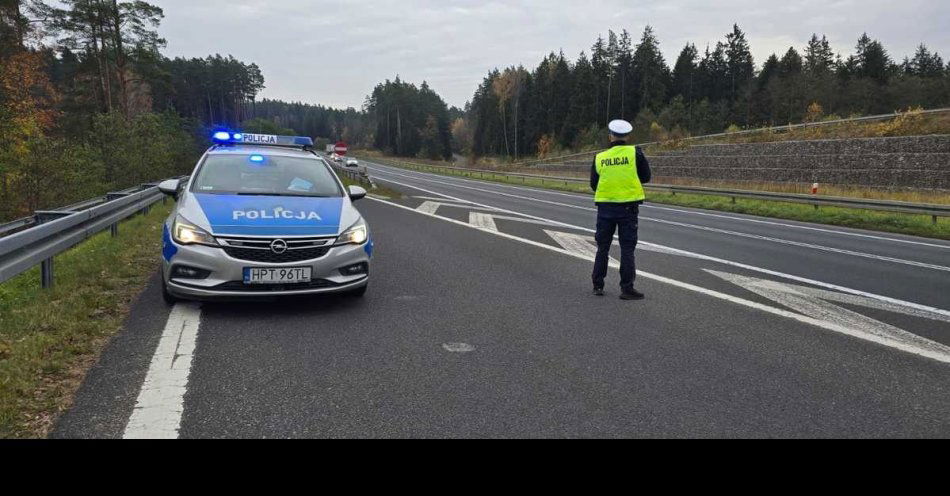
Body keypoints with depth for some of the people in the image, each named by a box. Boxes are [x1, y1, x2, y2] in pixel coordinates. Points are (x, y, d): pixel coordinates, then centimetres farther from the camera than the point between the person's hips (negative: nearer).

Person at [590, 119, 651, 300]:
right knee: (627, 248, 2)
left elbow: (593, 184, 6)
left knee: (603, 247, 13)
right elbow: (646, 177, 0)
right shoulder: (635, 153, -6)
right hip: (628, 207, -2)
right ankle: (627, 288, 2)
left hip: (605, 207, 2)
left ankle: (598, 286, 18)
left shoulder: (599, 157, 0)